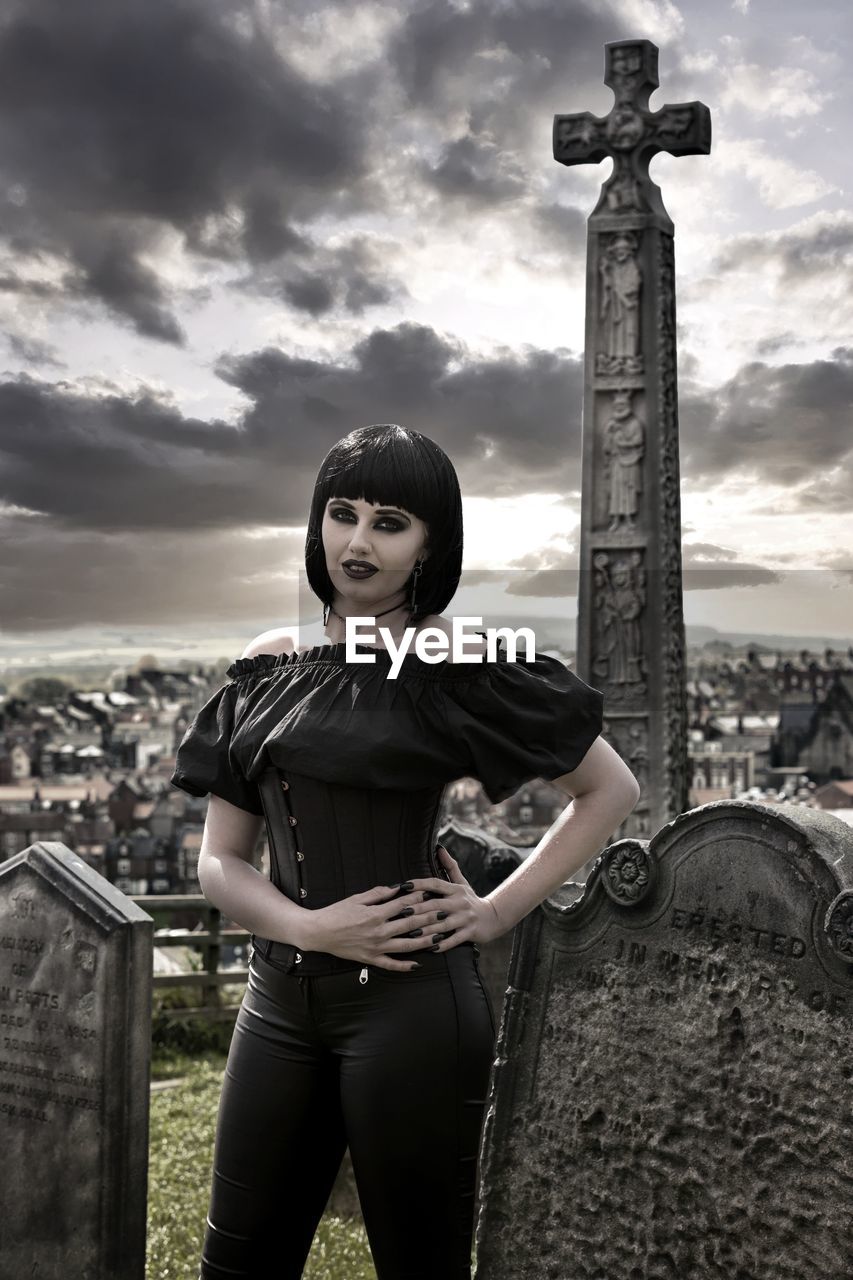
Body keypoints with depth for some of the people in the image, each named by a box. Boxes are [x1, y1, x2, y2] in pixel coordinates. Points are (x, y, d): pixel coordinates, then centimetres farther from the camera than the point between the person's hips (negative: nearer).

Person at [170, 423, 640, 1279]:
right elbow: (219, 862, 6)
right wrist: (307, 926, -12)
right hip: (281, 1001, 5)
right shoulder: (268, 670, 5)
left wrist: (499, 909, -5)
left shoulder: (456, 669, -7)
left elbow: (610, 790, 1)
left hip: (408, 1005, -4)